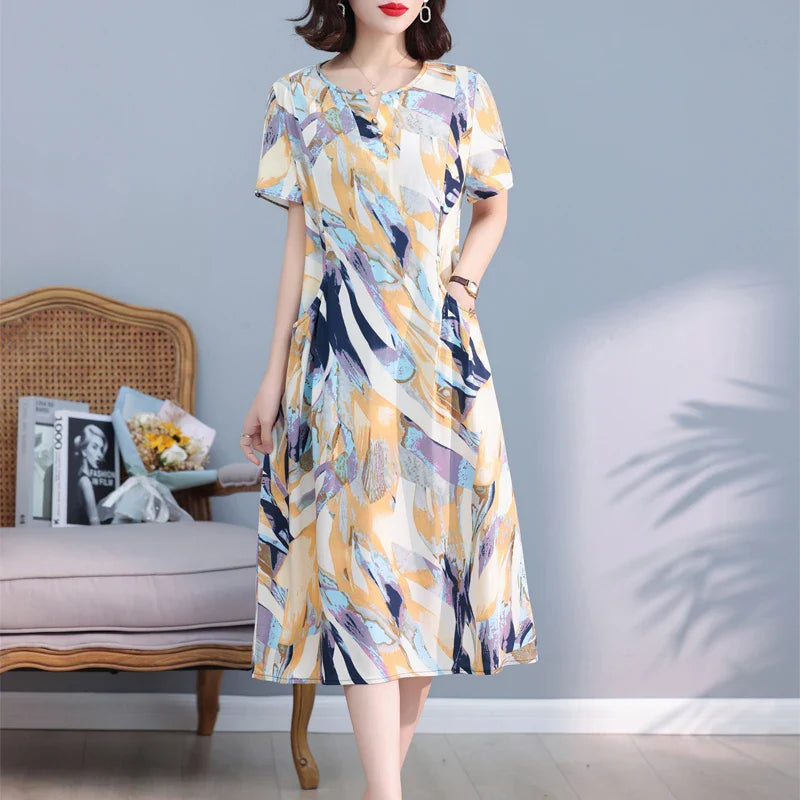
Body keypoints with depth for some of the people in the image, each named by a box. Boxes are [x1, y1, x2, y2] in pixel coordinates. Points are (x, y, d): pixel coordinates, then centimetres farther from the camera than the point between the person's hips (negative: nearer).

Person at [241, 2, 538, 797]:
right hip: (339, 358, -1)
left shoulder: (460, 92, 5)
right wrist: (273, 377, 5)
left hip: (440, 356, 1)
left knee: (432, 551, 3)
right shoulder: (299, 98, 5)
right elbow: (299, 244, 6)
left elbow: (492, 211, 16)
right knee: (359, 559, -6)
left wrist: (460, 286, -4)